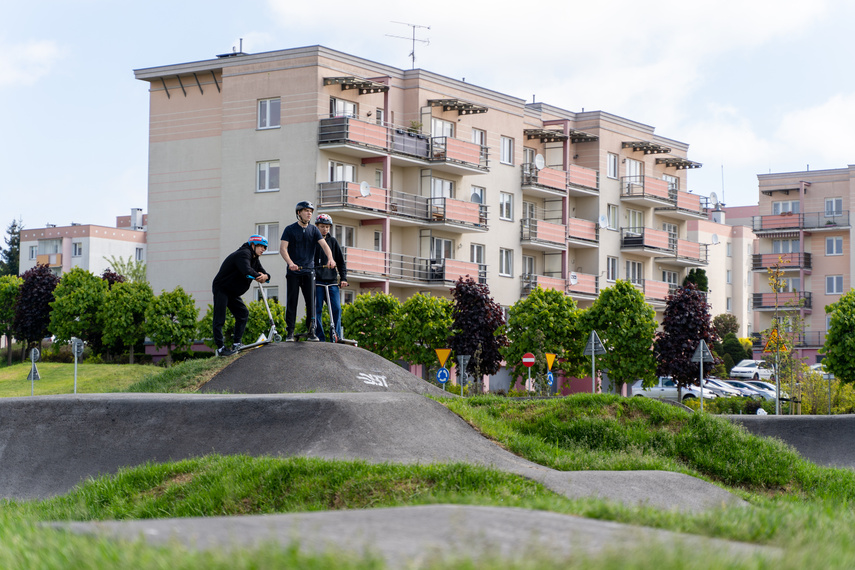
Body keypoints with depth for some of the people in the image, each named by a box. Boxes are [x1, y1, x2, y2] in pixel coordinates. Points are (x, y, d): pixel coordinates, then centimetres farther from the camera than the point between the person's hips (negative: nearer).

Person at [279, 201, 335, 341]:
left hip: (308, 271, 2)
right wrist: (290, 263, -23)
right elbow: (283, 248, -7)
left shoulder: (314, 230, 9)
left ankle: (311, 332, 3)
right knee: (292, 302, -2)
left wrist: (330, 258, -23)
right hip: (293, 271, -2)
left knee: (311, 302, -1)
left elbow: (324, 245, -3)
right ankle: (290, 332, 3)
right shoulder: (290, 229, 1)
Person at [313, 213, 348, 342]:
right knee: (317, 310, -4)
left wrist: (343, 278, 3)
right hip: (316, 281, -2)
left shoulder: (333, 241, 14)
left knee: (336, 309, -7)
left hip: (331, 281, 2)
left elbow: (341, 261, 14)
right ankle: (320, 338, 0)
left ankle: (336, 338, -2)